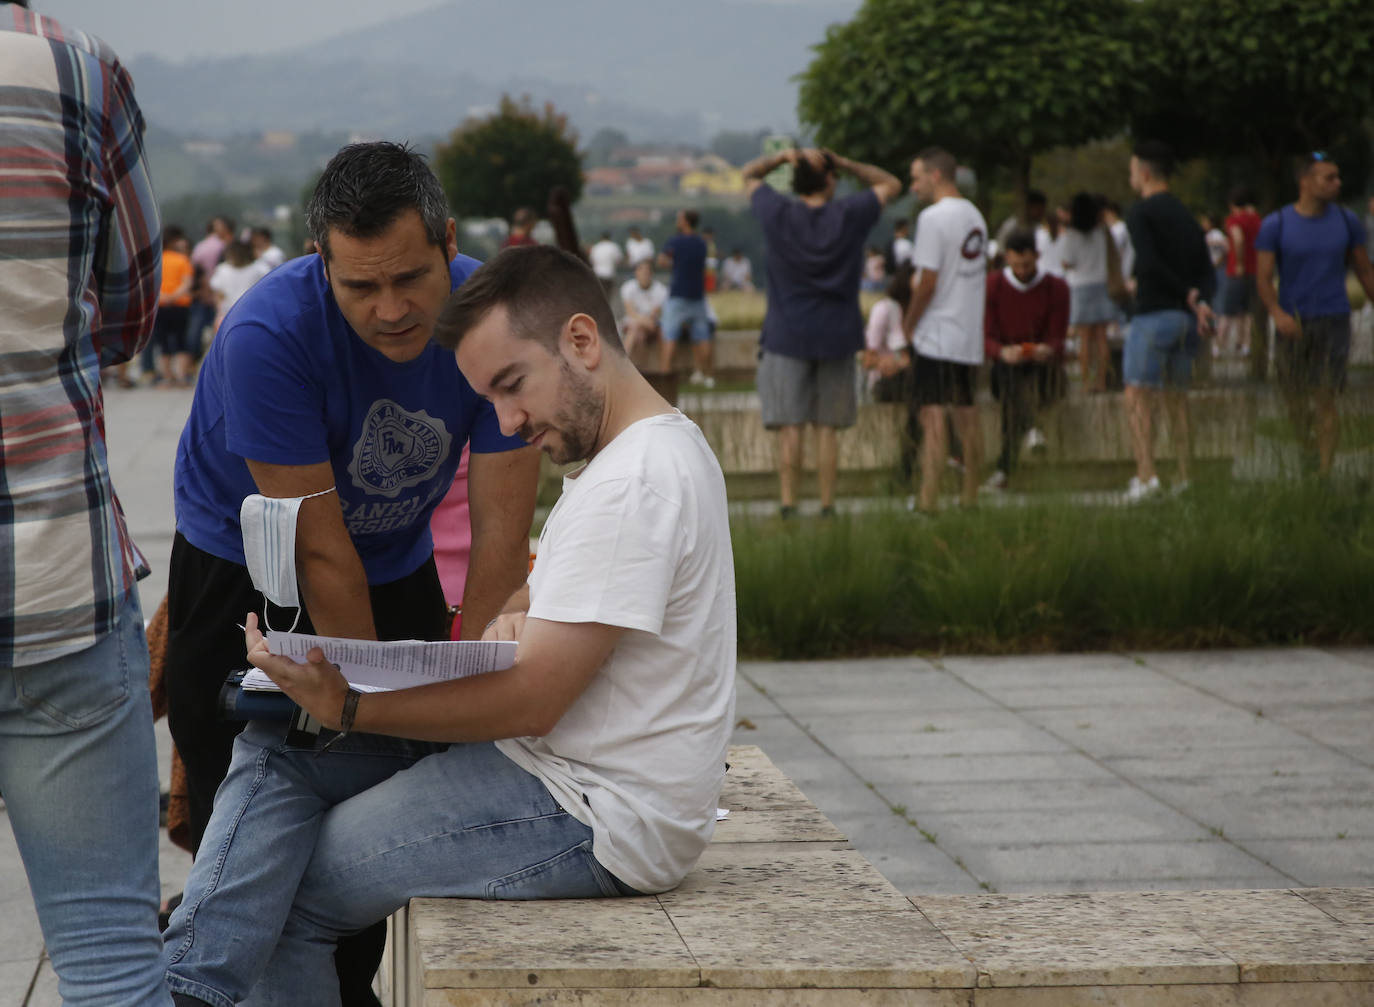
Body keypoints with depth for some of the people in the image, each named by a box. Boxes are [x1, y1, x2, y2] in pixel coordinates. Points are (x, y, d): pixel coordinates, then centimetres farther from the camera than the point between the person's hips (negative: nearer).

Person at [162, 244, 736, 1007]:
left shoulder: (636, 480, -20)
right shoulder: (634, 454, 14)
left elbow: (531, 702, -21)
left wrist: (345, 707, -16)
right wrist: (508, 622, 0)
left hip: (596, 821, -11)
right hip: (553, 764, 11)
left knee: (292, 888, -10)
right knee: (275, 748, 1)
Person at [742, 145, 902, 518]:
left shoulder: (778, 214, -6)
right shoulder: (849, 215, -5)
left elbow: (749, 174, 13)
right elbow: (891, 184, 12)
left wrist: (783, 157, -3)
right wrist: (843, 163, 1)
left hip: (786, 335, -1)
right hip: (836, 337, 1)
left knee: (789, 427, 0)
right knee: (827, 428, 6)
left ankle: (788, 506, -3)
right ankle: (827, 507, 7)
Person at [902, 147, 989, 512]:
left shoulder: (933, 217, -14)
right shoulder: (974, 215, 13)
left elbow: (928, 282, -16)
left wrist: (909, 323, -3)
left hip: (937, 336, -8)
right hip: (971, 336, 9)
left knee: (932, 415, -10)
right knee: (966, 413, 14)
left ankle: (928, 502, -15)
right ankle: (971, 497, 19)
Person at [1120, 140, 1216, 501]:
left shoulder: (1141, 213, -7)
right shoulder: (1186, 216, 16)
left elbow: (1149, 264, -20)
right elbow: (1206, 270, 9)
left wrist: (1187, 293, -15)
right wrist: (1200, 300, -7)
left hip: (1153, 314, -7)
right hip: (1185, 318, 7)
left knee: (1138, 396, -7)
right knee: (1176, 398, 13)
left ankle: (1146, 475, -21)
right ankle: (1186, 478, 12)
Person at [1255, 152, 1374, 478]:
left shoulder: (1347, 221, 0)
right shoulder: (1274, 225, -6)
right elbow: (1264, 278, -10)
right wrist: (1277, 313, -27)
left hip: (1333, 321, 0)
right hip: (1292, 324, 0)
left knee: (1325, 400, -12)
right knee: (1295, 401, 10)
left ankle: (1325, 472, -10)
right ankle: (1307, 449, 38)